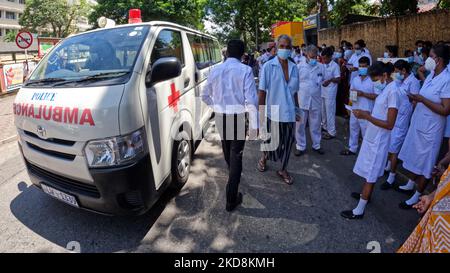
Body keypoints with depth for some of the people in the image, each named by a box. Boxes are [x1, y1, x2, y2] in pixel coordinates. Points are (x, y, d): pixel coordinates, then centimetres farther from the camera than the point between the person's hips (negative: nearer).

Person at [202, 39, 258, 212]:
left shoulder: (215, 70, 3)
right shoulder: (245, 70, -11)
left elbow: (205, 96, 11)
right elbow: (251, 100, -17)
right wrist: (254, 125, -11)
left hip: (220, 117, 5)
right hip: (238, 117, -5)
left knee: (227, 149, 25)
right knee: (236, 154, 3)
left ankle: (233, 174, 54)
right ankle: (231, 199, 6)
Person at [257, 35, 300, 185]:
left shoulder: (294, 68, 3)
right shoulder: (268, 66, -9)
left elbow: (295, 92, 10)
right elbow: (262, 91, -8)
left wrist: (297, 110, 12)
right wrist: (261, 113, -10)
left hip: (289, 112, 4)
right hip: (273, 112, -4)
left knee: (287, 142, 13)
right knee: (272, 142, 11)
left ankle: (283, 169, 32)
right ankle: (264, 157, 43)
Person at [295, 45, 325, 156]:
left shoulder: (320, 66, 4)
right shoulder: (300, 66, -3)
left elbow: (322, 81, 17)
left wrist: (320, 82, -1)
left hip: (316, 101, 2)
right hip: (302, 100, -2)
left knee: (316, 125, 12)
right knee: (300, 125, 6)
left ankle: (316, 145, 29)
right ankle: (300, 146, 20)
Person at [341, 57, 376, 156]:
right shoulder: (355, 79, 8)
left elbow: (377, 96, -15)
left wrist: (363, 94, -21)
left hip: (366, 112, -6)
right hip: (354, 110, 6)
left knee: (366, 133, 2)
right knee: (353, 130, 17)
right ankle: (352, 149, 32)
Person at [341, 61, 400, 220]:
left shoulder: (392, 91, -21)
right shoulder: (385, 88, 7)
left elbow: (389, 124, -24)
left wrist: (366, 116, -21)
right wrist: (366, 114, 1)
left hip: (378, 140, -8)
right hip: (372, 137, 9)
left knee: (370, 173, -2)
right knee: (370, 170, 22)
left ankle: (359, 210, 7)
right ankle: (366, 194, 42)